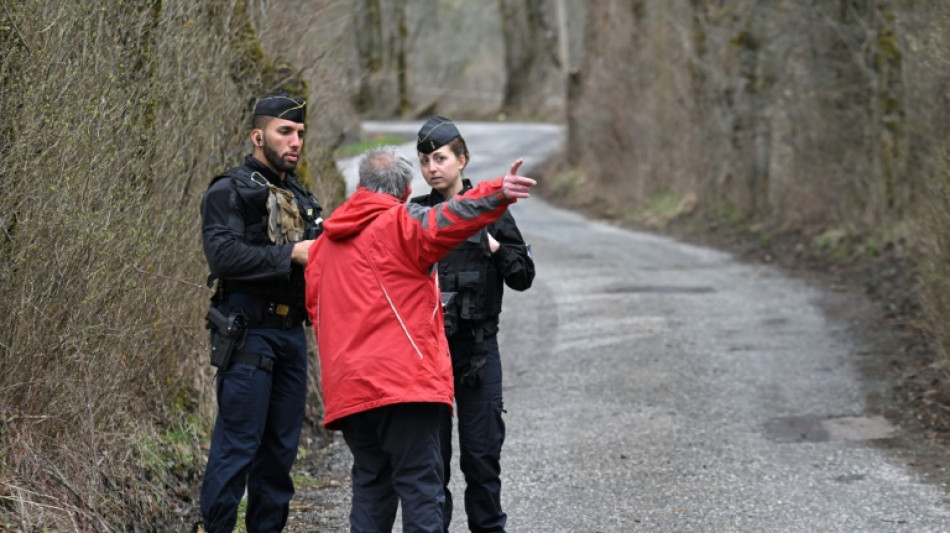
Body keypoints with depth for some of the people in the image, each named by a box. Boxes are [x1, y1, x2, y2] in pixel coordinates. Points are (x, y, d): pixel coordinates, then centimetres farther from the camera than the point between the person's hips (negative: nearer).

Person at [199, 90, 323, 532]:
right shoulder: (230, 191, -4)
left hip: (291, 333, 8)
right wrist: (291, 254, -20)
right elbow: (223, 256, -19)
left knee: (281, 446, 11)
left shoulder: (299, 197, 20)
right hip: (248, 333, -8)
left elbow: (313, 259, 28)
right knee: (238, 444, -9)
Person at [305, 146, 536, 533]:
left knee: (370, 483, 15)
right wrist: (498, 194, -35)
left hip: (347, 387, 6)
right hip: (404, 380, -6)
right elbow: (448, 219, -23)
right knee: (419, 484, -5)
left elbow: (315, 309, 25)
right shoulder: (400, 224, -2)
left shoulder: (326, 240, 19)